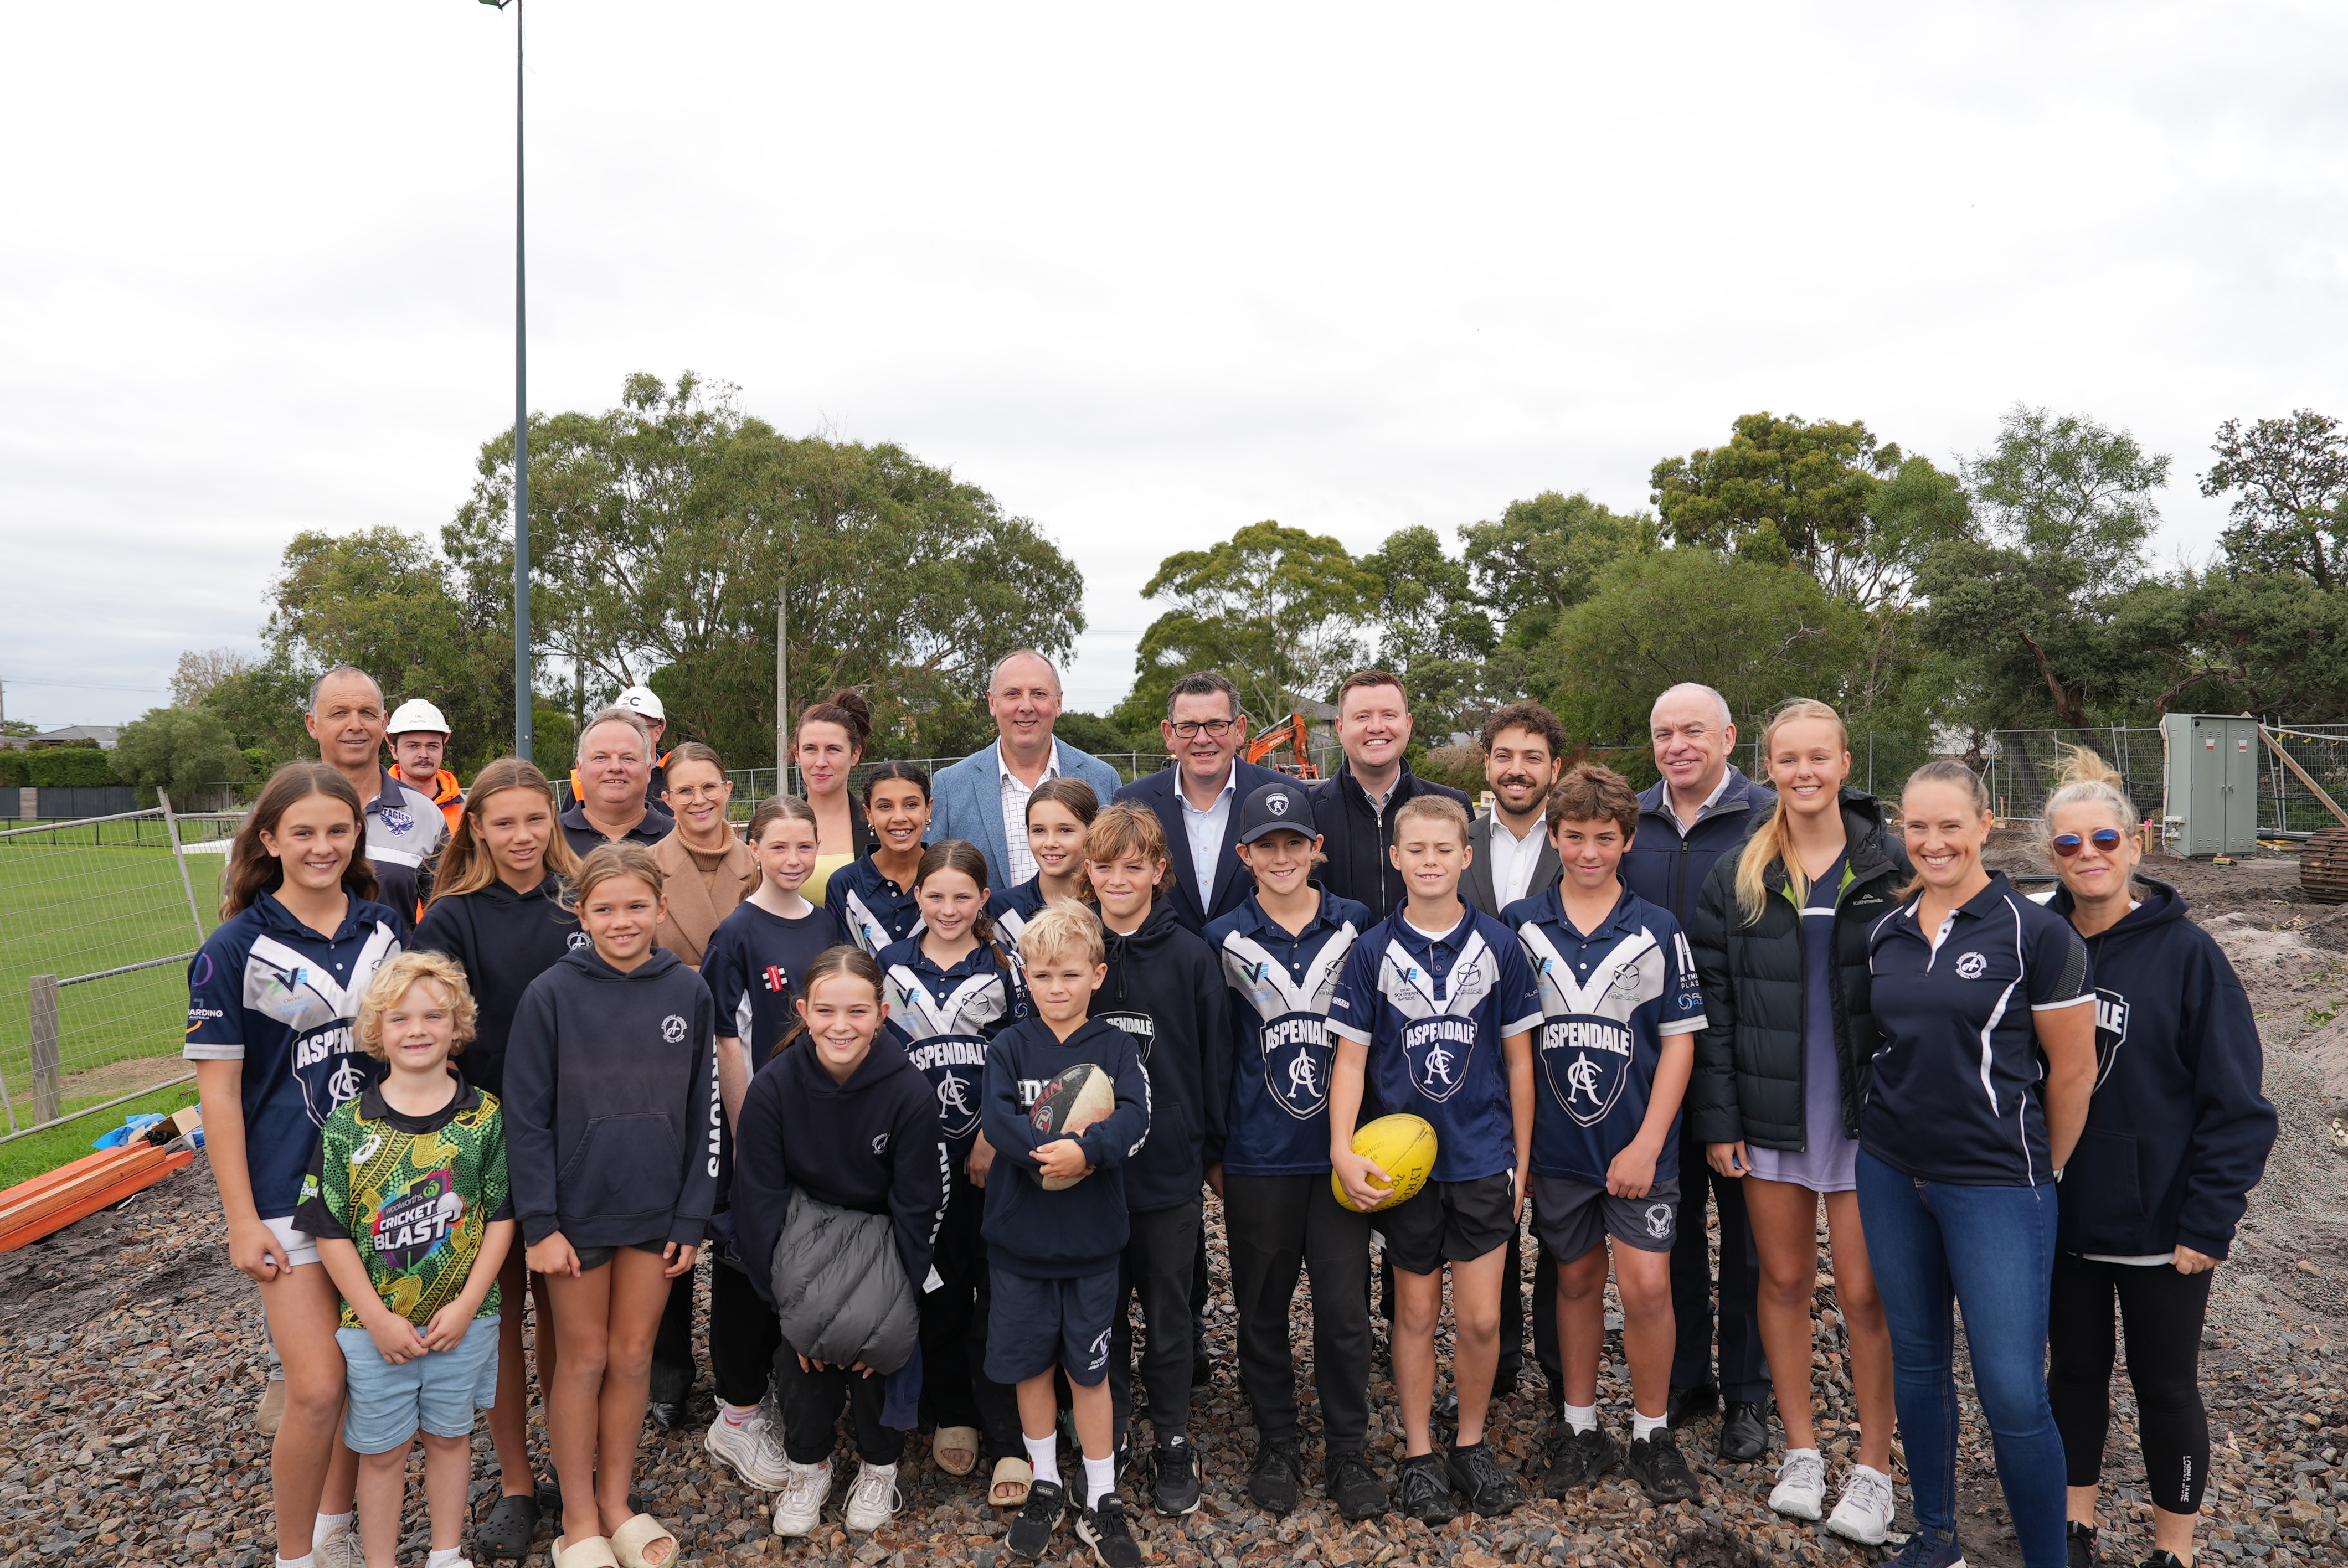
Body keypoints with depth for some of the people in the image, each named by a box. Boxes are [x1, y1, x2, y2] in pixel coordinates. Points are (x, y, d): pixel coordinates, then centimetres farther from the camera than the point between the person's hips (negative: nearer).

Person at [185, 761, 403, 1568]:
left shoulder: (385, 927, 3)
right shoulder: (233, 950, -8)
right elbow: (219, 1093, -7)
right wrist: (241, 1221, -9)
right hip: (289, 1192, -4)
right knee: (318, 1388, -5)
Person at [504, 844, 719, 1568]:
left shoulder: (689, 992, -3)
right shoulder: (551, 994, -9)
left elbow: (705, 1113, 1)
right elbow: (525, 1117, -8)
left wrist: (692, 1218, -1)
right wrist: (539, 1224, -11)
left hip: (657, 1211, 2)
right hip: (578, 1210, -2)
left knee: (633, 1355, 13)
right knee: (583, 1359, 10)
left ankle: (616, 1503, 30)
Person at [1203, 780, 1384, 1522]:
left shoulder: (1356, 927, 2)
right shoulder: (1225, 939, 1)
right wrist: (1212, 1152, 4)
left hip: (1341, 1149, 0)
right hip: (1258, 1155, 0)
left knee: (1344, 1308, 3)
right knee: (1263, 1307, 11)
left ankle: (1347, 1452, 21)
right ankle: (1276, 1445, 28)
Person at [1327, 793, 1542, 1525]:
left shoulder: (1499, 946, -1)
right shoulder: (1374, 951, -3)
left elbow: (1519, 1063, 4)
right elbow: (1351, 1060, -2)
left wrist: (1521, 1162, 5)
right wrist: (1342, 1148, -14)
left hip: (1482, 1159, 0)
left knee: (1481, 1318, 3)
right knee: (1417, 1312, 11)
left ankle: (1471, 1446, 25)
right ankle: (1419, 1456, 26)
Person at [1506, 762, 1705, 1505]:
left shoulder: (1659, 931, -3)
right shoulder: (1521, 925, 1)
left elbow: (1679, 1041, -2)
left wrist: (1647, 1144, -10)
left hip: (1638, 1145, -1)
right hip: (1557, 1143, 2)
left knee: (1647, 1285, -4)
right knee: (1577, 1281, 13)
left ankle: (1652, 1432, 17)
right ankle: (1581, 1428, 28)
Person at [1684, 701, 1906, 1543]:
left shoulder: (1892, 866, -2)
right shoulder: (1736, 876, 2)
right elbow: (1711, 1005, 1)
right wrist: (1717, 1120, -3)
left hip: (1866, 1116, -1)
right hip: (1770, 1116, 2)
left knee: (1865, 1293, 2)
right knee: (1784, 1281, 11)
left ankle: (1873, 1468, 20)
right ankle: (1801, 1450, 28)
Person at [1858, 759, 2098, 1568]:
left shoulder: (2035, 933, -10)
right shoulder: (1884, 933, 5)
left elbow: (2072, 1070, -4)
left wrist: (2040, 1172, 5)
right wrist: (1904, 1124, 14)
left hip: (1997, 1184, -5)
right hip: (1890, 1174, 5)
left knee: (2013, 1393, -4)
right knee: (1916, 1360, 16)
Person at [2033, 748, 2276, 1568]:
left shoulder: (2184, 952, -12)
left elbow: (2235, 1102, -11)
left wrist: (2209, 1222, -13)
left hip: (2159, 1222, -3)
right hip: (2059, 1216, 3)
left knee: (2165, 1384, 13)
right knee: (2075, 1368, 16)